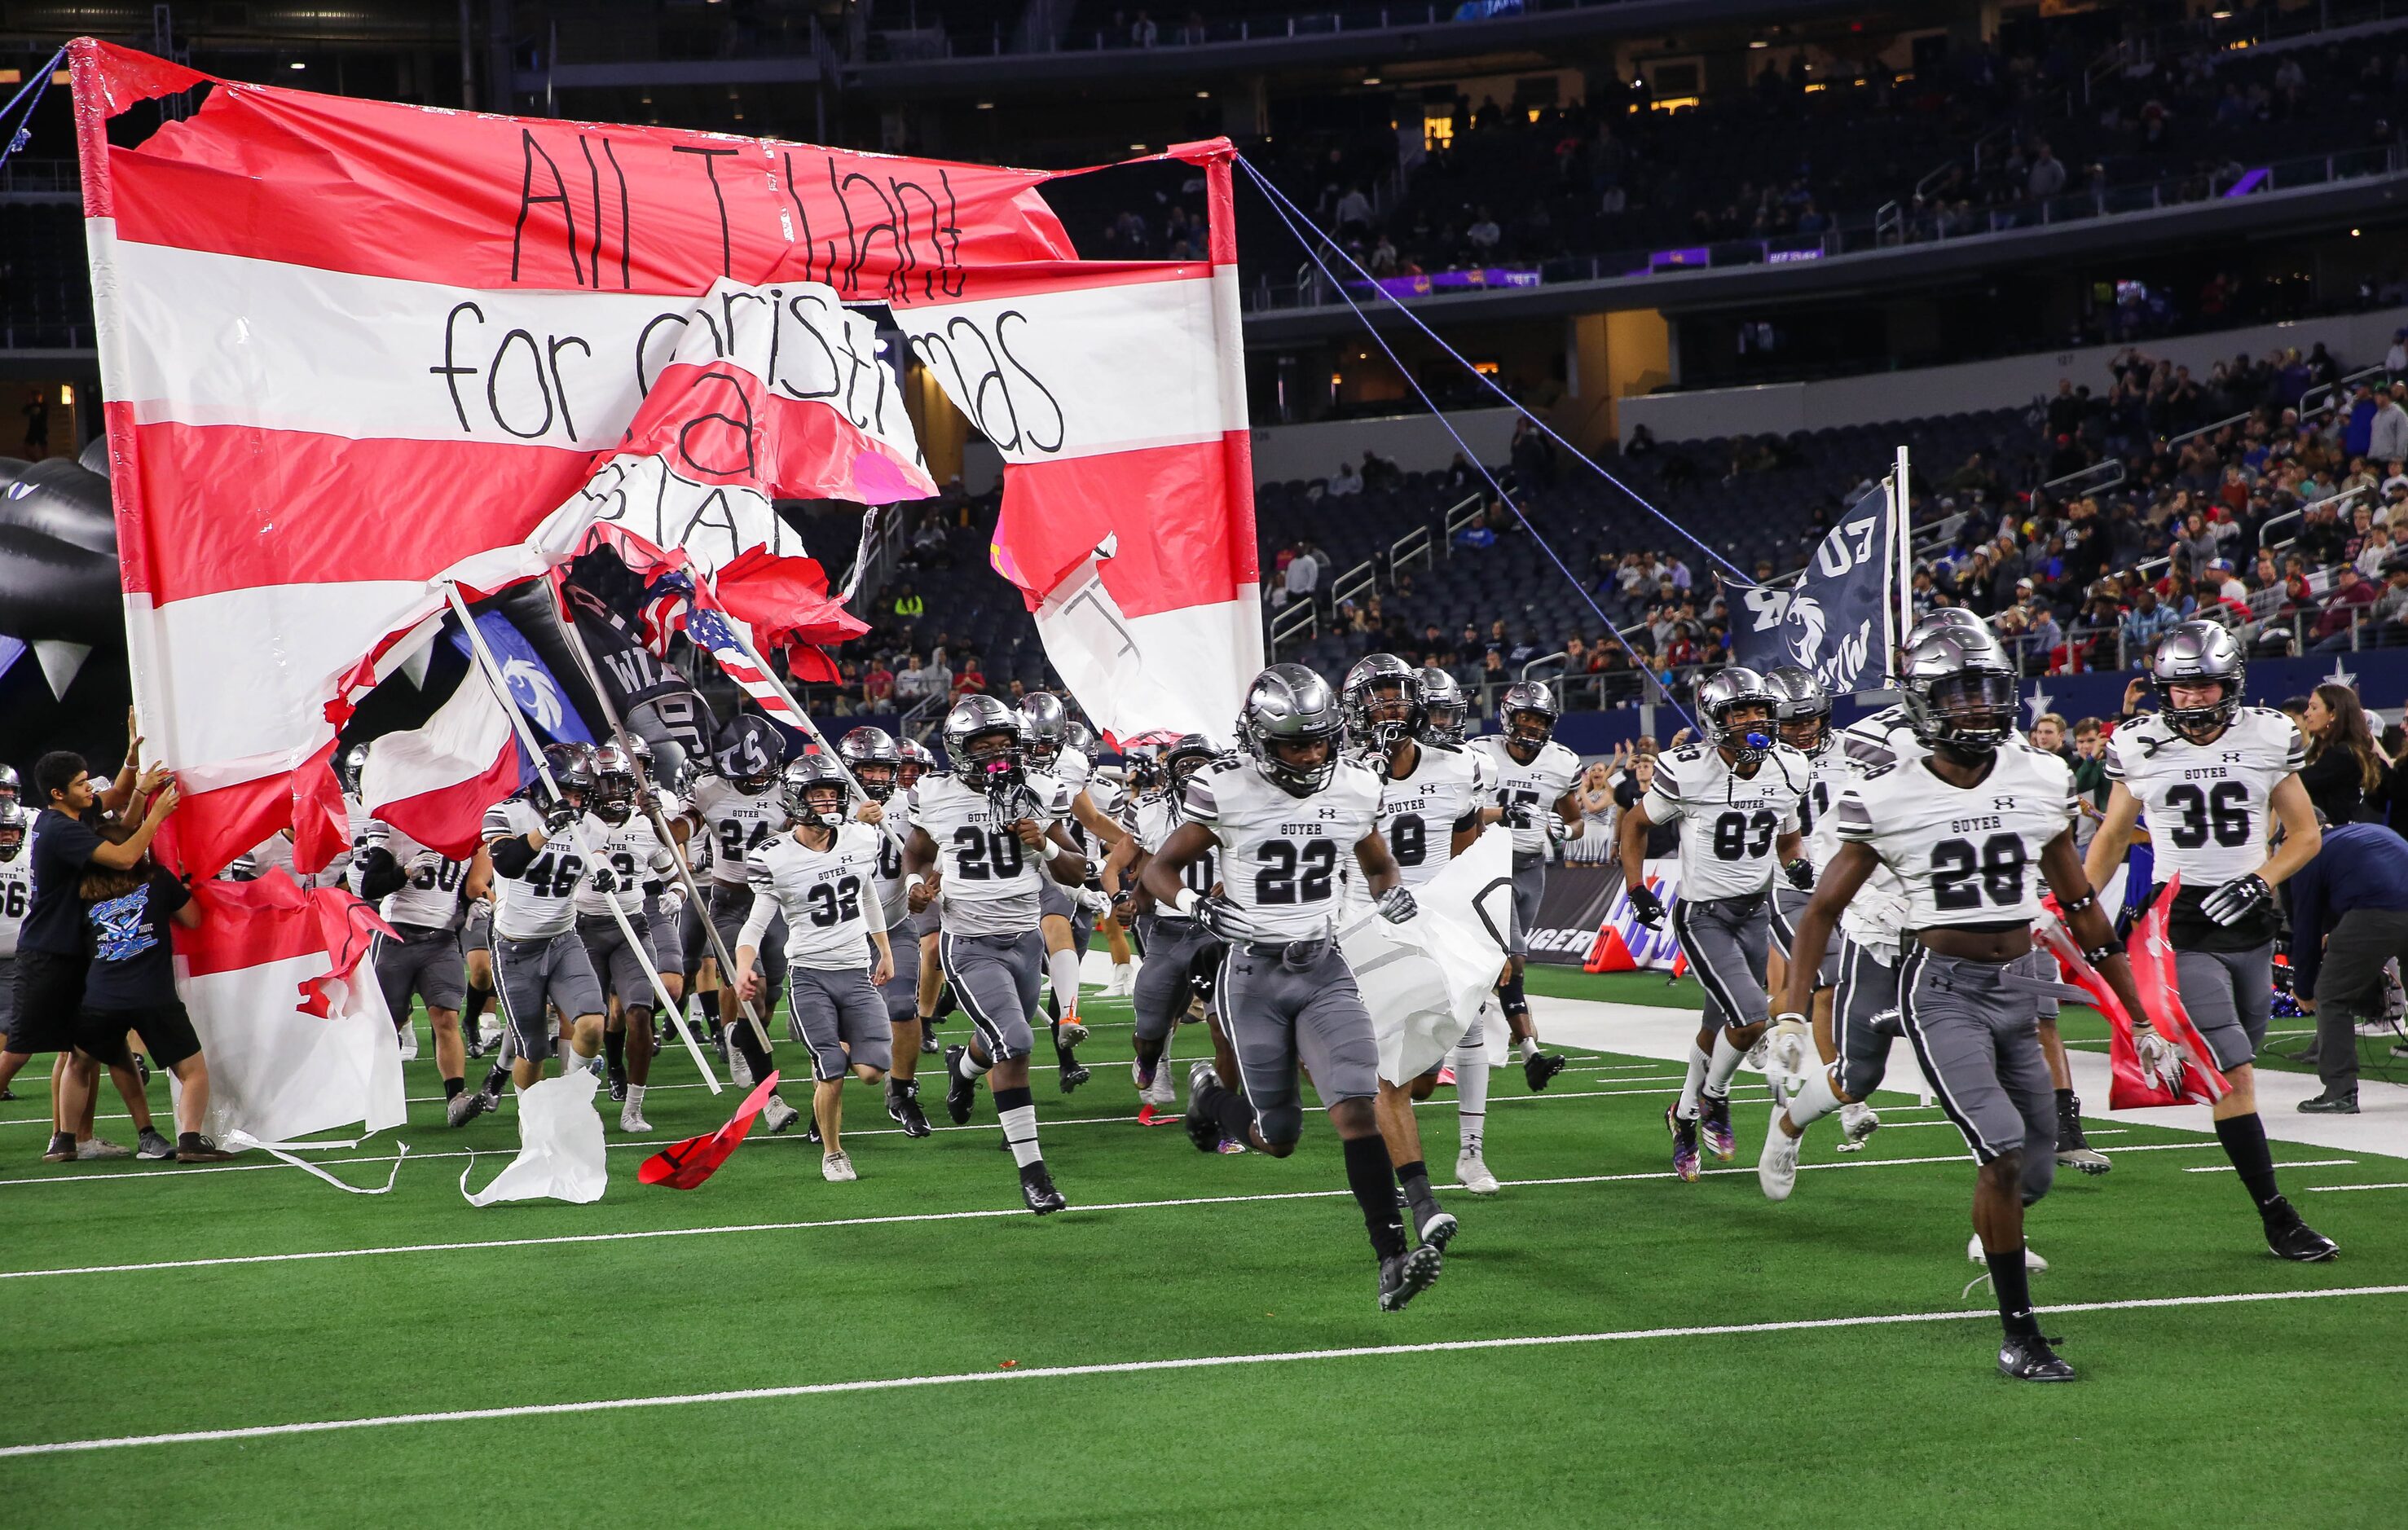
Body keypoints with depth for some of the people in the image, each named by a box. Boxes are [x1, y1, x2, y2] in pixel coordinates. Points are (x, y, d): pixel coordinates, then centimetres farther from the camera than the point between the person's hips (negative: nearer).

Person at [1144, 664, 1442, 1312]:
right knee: (1278, 1138, 6)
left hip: (1324, 969, 2)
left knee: (1357, 1108, -16)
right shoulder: (1225, 790, -12)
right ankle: (1210, 1095, 39)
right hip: (1255, 974, -2)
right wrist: (1197, 908, -23)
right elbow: (1160, 869, -3)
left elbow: (1378, 864, 19)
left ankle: (1392, 1257, -16)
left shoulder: (1353, 789, 0)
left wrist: (1392, 894, -4)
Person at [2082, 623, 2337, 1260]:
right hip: (2182, 925, -3)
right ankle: (2277, 1218, -11)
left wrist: (2260, 880, -9)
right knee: (2233, 1075, -11)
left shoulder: (2268, 738, 1)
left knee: (2234, 1071, 6)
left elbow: (2306, 833, 8)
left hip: (2250, 923, 3)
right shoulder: (2140, 747, -1)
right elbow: (2112, 837, 14)